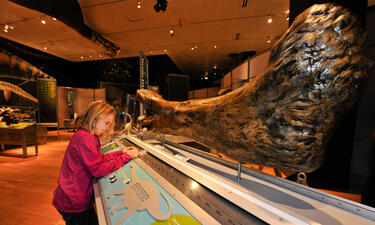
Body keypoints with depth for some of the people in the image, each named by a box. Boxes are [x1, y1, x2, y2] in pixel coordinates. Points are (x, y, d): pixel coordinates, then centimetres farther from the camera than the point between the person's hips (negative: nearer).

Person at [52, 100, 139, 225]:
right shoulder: (85, 137, -28)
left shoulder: (87, 135, 4)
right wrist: (126, 157, -21)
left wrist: (121, 152, -1)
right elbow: (98, 170, -27)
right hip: (73, 204, -8)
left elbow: (98, 158, 7)